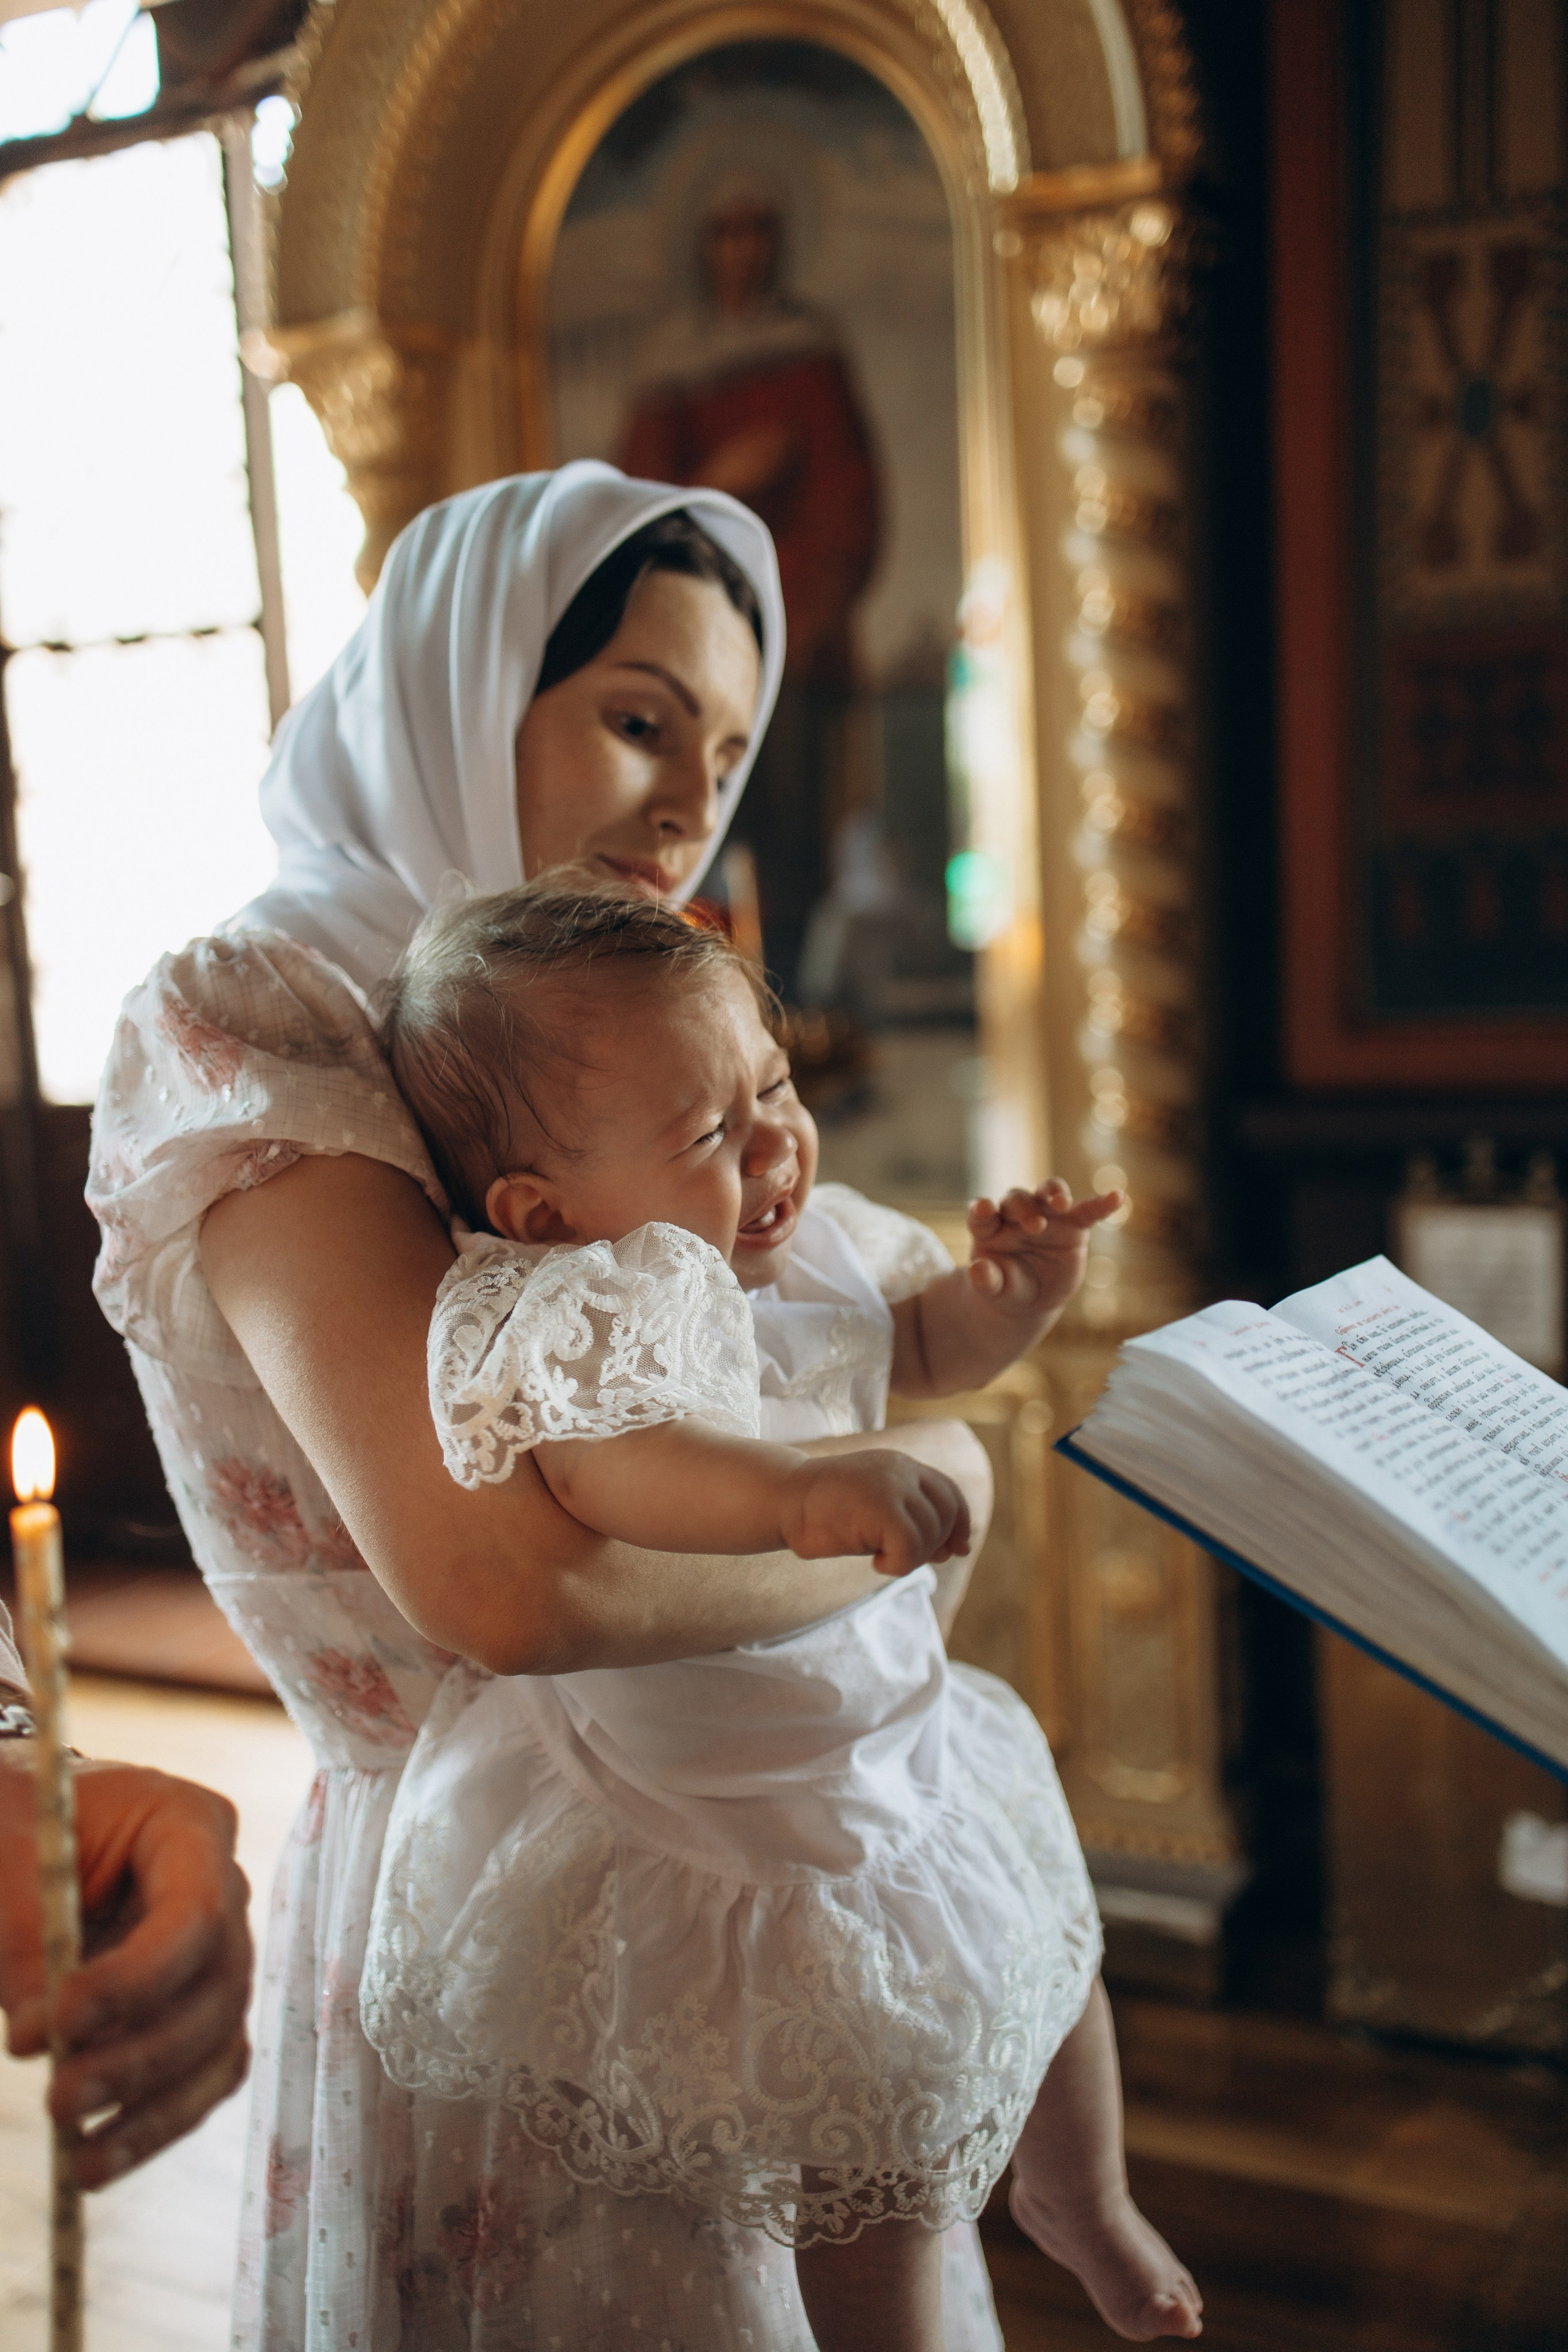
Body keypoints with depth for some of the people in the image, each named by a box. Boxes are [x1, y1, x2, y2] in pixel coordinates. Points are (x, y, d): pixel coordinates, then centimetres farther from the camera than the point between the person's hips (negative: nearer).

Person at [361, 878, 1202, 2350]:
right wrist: (802, 1490, -59)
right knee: (872, 2184, 1)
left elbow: (927, 1344, 14)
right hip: (741, 1832, -9)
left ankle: (1082, 2198, 61)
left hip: (898, 1732, 9)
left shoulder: (806, 1244, -2)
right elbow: (597, 1460, -47)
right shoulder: (582, 1308, -28)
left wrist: (1012, 1289, -6)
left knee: (1055, 1948, 30)